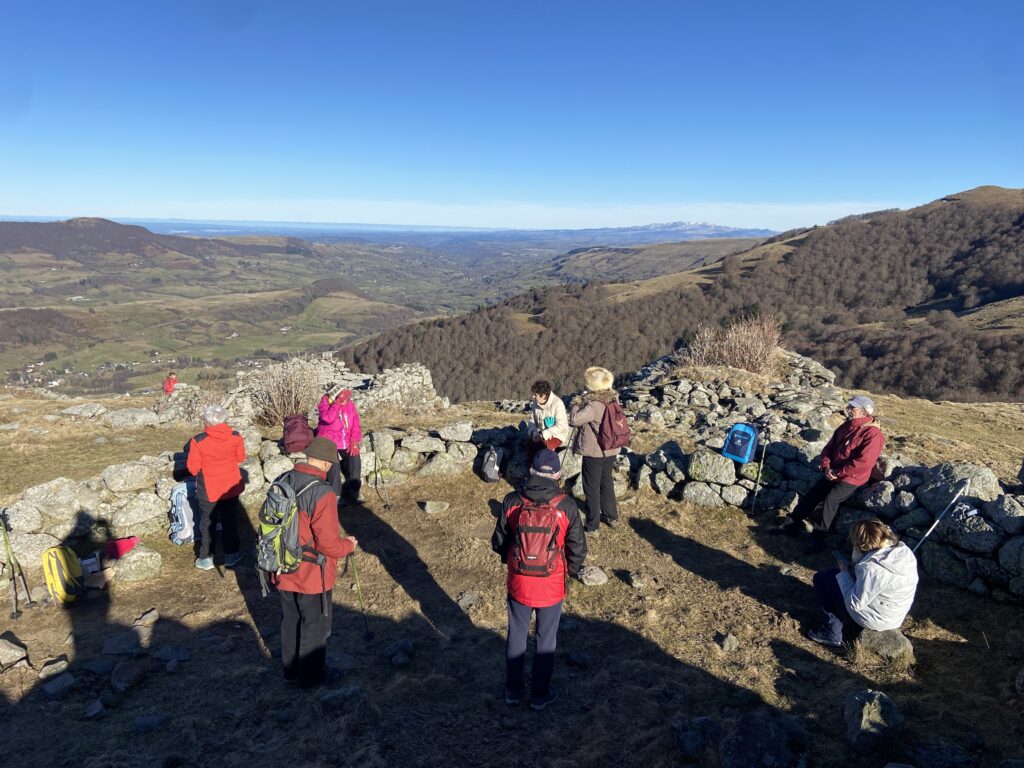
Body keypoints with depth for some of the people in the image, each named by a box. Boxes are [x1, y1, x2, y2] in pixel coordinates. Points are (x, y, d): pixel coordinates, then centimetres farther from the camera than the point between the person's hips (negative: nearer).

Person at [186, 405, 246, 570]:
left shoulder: (198, 441, -20)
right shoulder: (236, 437, -13)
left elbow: (193, 468, -13)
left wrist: (207, 463, 6)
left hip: (208, 488, -2)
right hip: (231, 486, 2)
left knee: (208, 521, 15)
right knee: (230, 519, 16)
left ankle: (206, 558, 24)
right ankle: (231, 555, 26)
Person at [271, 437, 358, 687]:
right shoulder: (322, 493, -28)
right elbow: (328, 544, -25)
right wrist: (348, 545, -4)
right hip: (312, 576, -6)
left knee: (290, 620, 25)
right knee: (314, 626, 15)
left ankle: (290, 669, 43)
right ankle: (310, 676, 32)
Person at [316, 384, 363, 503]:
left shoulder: (350, 404, 2)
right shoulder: (324, 405, -9)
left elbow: (356, 424, 2)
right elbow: (329, 418, -31)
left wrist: (354, 442, -12)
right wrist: (339, 401, -33)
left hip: (346, 442, 3)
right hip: (329, 441, -3)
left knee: (354, 460, -21)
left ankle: (352, 491, -2)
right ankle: (335, 493, -14)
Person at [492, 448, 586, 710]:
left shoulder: (512, 501, -13)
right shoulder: (567, 506, -16)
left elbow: (498, 542, -3)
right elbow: (578, 549, -8)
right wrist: (570, 572, 11)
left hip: (518, 583, 1)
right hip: (552, 586, -1)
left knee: (516, 635, 21)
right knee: (546, 639, 18)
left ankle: (513, 689, 37)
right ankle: (540, 694, 34)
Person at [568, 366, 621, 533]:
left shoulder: (593, 406, -26)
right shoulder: (612, 400, -2)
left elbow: (574, 420, -26)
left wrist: (577, 404, -11)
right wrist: (583, 403, 2)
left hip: (594, 452, -7)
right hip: (611, 450, 7)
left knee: (592, 487, 6)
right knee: (606, 482, 23)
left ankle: (592, 525, 16)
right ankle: (612, 517, 37)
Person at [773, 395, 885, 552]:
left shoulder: (873, 434, -17)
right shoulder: (846, 426, 8)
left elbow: (863, 463, -24)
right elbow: (829, 448, 13)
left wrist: (837, 472, -18)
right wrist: (826, 467, -4)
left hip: (852, 478, -7)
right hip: (832, 473, 7)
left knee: (830, 499, -23)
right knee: (812, 494, -3)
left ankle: (819, 538, -15)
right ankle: (792, 524, 5)